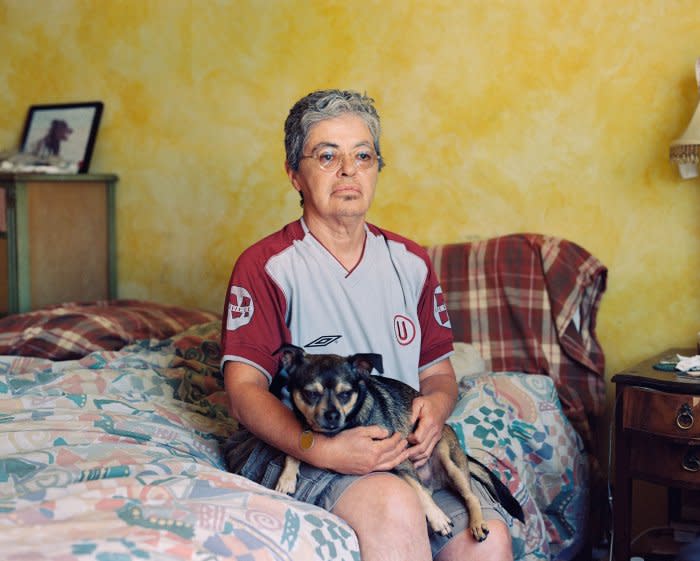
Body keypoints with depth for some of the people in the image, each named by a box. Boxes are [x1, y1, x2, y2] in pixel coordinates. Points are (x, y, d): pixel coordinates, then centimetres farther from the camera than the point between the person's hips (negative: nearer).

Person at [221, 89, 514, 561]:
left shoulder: (410, 263, 13)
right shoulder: (265, 267, -3)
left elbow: (438, 371, 17)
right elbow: (245, 389, -9)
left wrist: (435, 408, -9)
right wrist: (322, 450, -25)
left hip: (401, 448, 4)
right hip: (295, 449, -4)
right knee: (395, 506, -34)